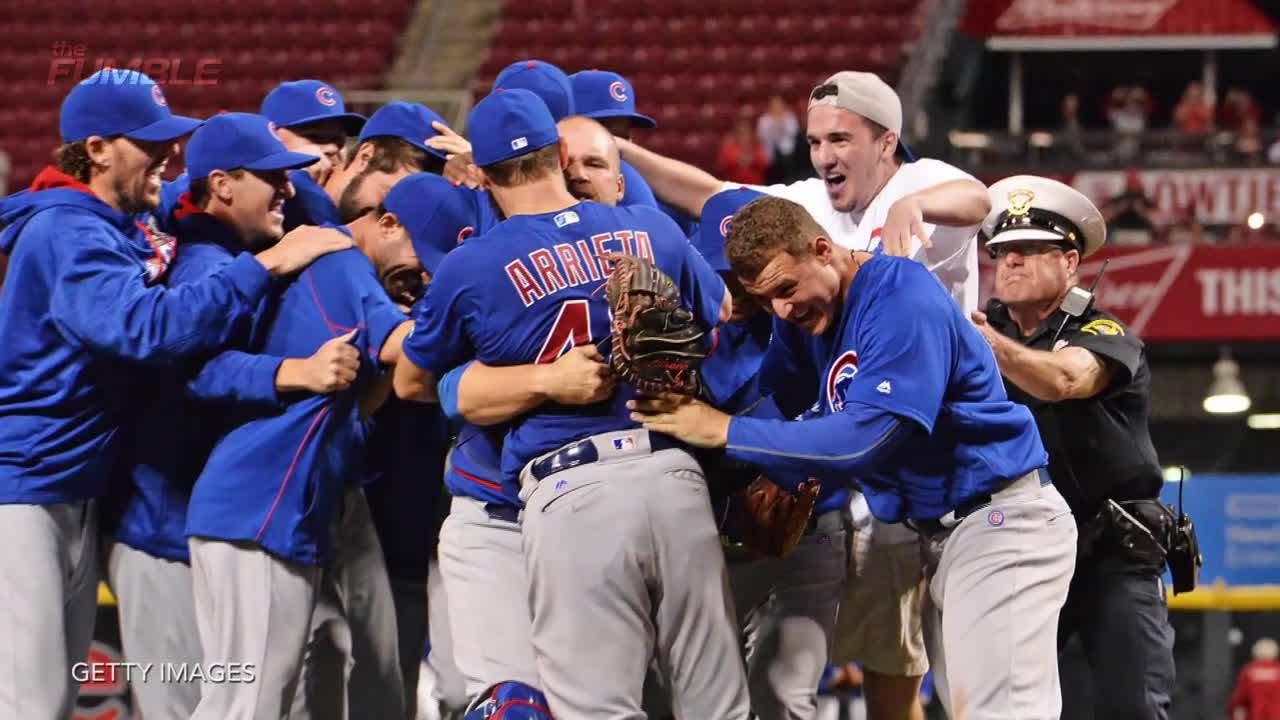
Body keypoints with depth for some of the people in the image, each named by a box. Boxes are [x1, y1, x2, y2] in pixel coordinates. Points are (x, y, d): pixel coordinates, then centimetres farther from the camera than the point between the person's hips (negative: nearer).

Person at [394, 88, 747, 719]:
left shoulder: (469, 269, 0)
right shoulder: (655, 233, 7)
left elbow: (410, 384, 17)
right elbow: (723, 320, 25)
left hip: (568, 494, -3)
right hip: (673, 476, 3)